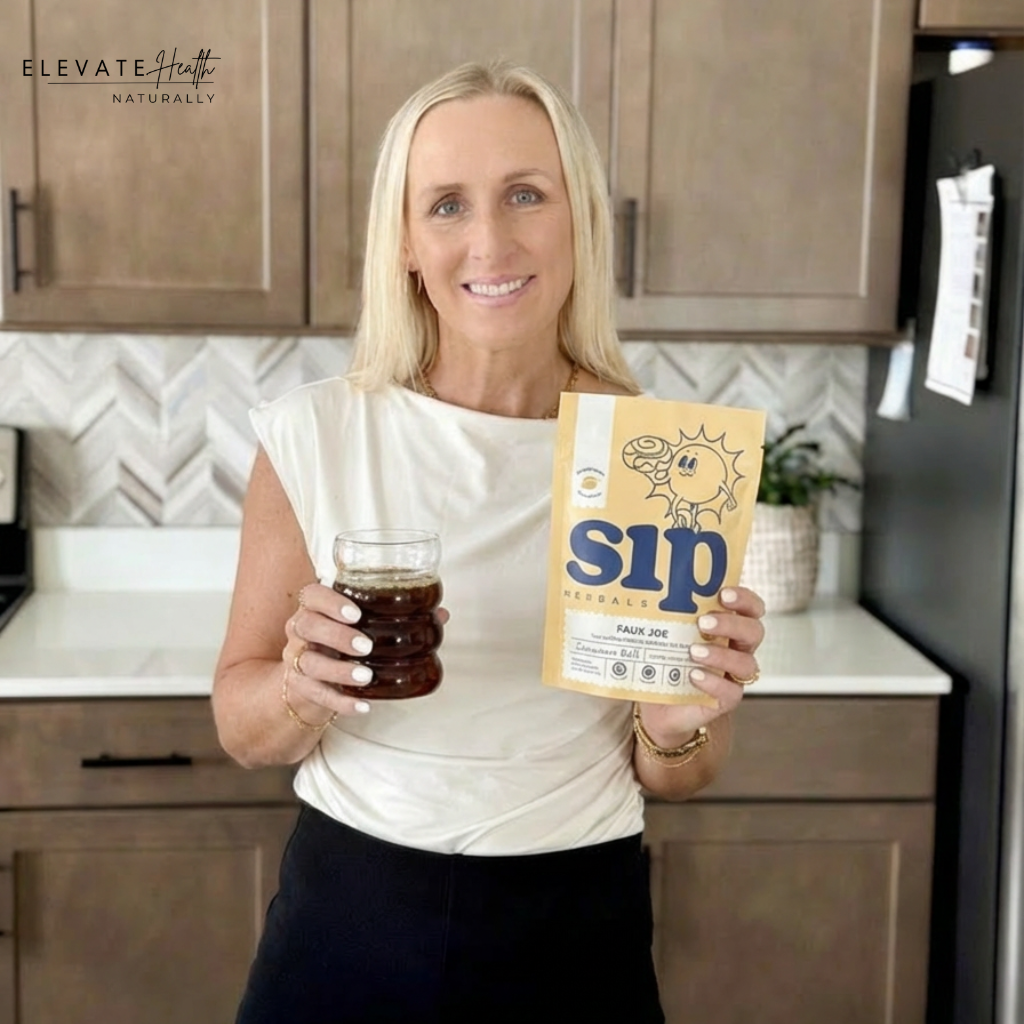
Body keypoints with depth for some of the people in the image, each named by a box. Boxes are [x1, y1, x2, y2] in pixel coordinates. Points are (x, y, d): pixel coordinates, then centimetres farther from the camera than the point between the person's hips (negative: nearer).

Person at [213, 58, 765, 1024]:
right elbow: (241, 725, -2)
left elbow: (670, 777, 2)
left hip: (577, 931, 1)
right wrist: (302, 686, -22)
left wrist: (683, 723, -19)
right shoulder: (313, 434, -10)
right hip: (349, 917, 0)